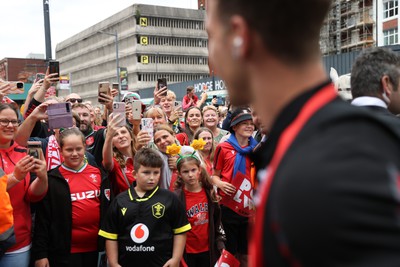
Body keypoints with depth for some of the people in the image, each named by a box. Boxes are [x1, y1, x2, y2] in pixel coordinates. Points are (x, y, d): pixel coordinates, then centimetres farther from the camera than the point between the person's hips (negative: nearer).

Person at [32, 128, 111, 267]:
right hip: (65, 251, -3)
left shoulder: (99, 175, 4)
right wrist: (40, 253, -6)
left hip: (95, 248, 3)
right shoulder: (52, 179, -5)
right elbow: (42, 218, -4)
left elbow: (108, 209, 7)